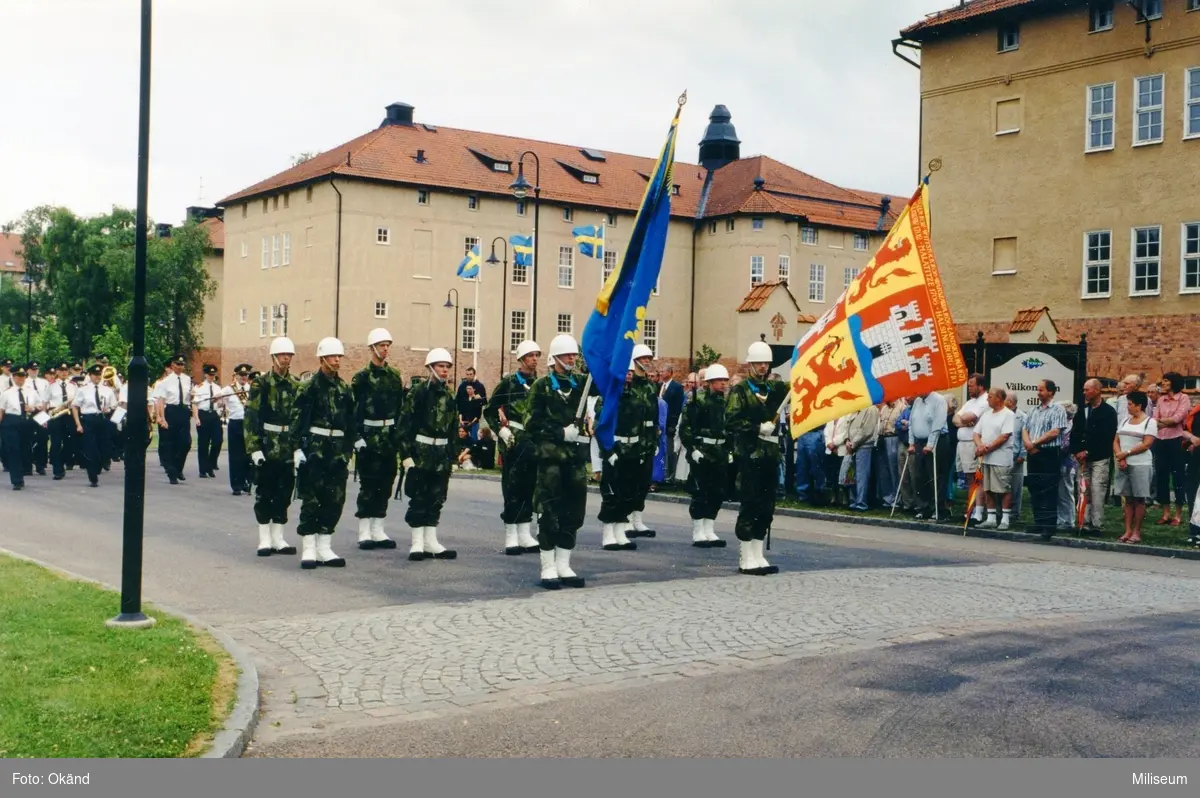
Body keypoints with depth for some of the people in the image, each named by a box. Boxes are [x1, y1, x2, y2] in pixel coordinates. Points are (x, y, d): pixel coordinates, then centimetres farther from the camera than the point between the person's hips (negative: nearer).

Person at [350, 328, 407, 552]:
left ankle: (378, 531, 16)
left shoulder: (395, 376, 10)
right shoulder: (361, 377, -4)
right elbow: (352, 409, -8)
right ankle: (365, 533, 4)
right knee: (368, 485, -2)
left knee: (385, 484, 8)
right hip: (369, 436, -5)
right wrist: (357, 437, -14)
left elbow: (401, 408, 12)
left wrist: (400, 434, 8)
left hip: (390, 438, 5)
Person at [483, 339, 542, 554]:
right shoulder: (509, 382, -3)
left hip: (536, 443, 5)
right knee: (513, 488, -2)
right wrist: (501, 430, -10)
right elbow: (489, 410, -1)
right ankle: (511, 536, 4)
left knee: (530, 488, 9)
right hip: (513, 442, -5)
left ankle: (525, 534, 17)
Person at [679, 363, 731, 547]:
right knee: (700, 493, -3)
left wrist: (730, 450, 13)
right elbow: (685, 428, -13)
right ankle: (698, 534, 4)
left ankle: (709, 532, 17)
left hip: (720, 454, 7)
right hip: (702, 453, -7)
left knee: (717, 494, 8)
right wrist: (692, 449, -17)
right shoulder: (698, 401, -9)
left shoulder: (727, 402, 12)